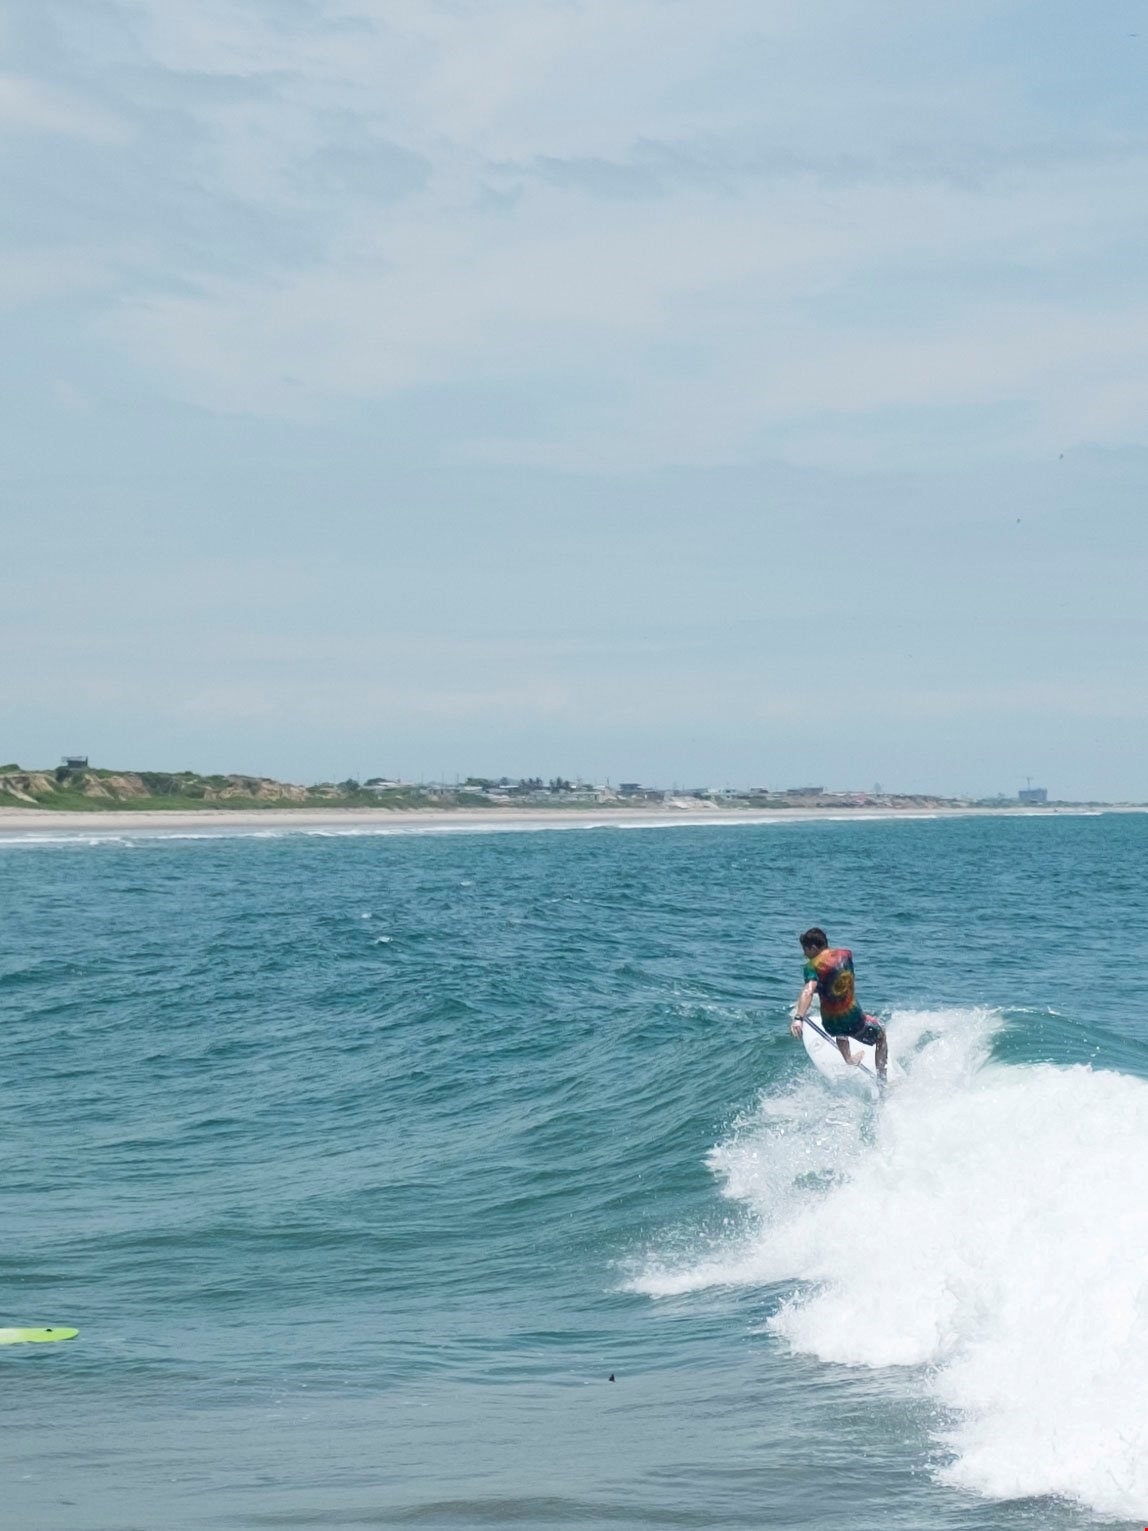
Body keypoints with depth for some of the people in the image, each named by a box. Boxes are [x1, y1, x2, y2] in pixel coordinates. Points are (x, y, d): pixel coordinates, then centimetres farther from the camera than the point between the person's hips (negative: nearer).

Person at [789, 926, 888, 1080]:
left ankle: (849, 1060, 53)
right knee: (881, 1034, 30)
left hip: (831, 1025, 0)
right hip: (854, 1021, 1)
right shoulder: (845, 954, -2)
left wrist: (798, 1018, -46)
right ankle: (881, 1078, 21)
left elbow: (809, 991, -35)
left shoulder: (813, 966, -17)